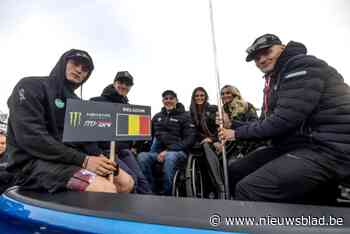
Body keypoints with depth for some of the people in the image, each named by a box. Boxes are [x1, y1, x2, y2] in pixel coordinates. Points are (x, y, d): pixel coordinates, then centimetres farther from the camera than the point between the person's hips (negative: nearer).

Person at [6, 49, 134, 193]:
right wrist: (83, 160, -24)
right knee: (107, 190, -28)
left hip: (71, 158, 7)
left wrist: (97, 156, -12)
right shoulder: (30, 86, -4)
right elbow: (31, 138, -19)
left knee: (126, 183, -4)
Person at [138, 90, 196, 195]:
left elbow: (190, 138, -4)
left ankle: (167, 193, -16)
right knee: (141, 157, -27)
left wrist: (168, 150, -14)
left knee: (170, 158, -37)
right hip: (157, 150, 4)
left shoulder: (184, 116, 7)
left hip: (176, 151, -3)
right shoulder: (157, 116, 21)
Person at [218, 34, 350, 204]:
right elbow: (269, 121, 14)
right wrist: (232, 126, 3)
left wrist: (238, 133, -11)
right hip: (300, 145, 10)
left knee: (248, 189, -26)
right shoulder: (277, 79, 17)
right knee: (235, 172, 8)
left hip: (326, 149, -9)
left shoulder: (303, 65, -11)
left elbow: (283, 121, -21)